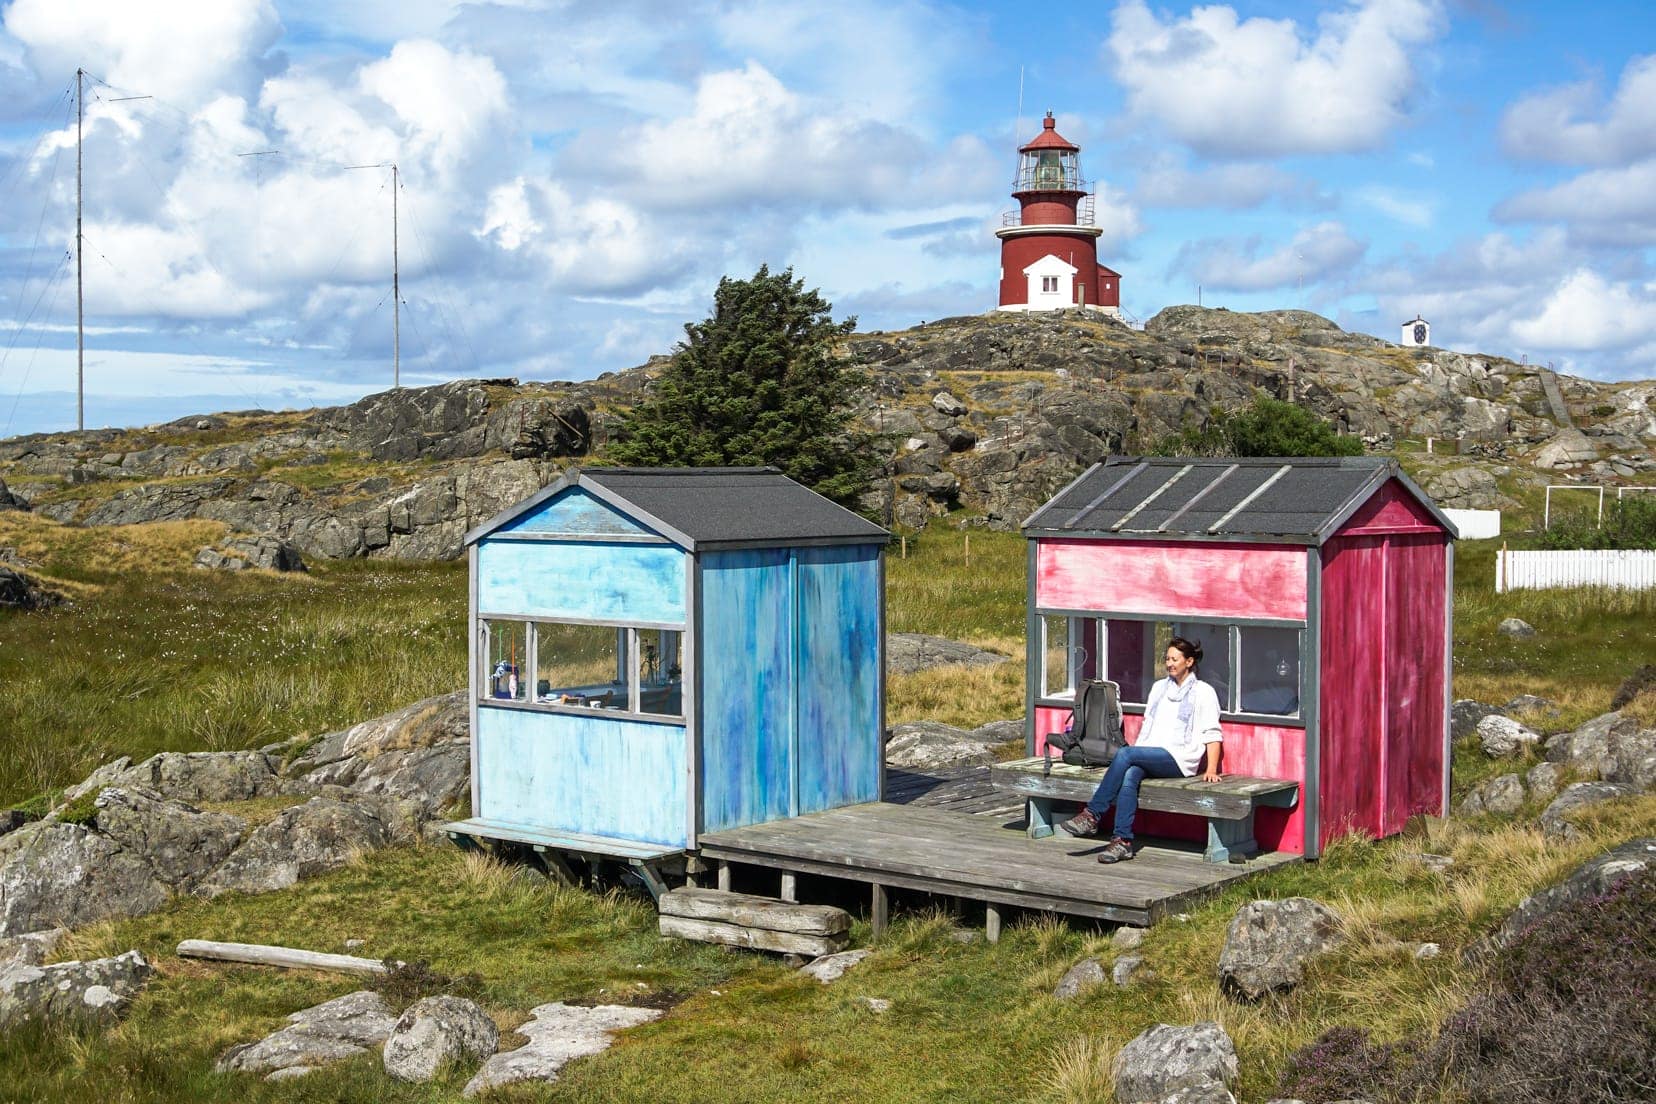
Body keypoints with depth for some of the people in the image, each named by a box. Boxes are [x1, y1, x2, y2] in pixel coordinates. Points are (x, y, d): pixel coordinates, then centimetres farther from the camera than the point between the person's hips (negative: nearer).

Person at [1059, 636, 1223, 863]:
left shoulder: (1203, 692, 7)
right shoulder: (1159, 687, 24)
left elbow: (1212, 734, 0)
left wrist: (1211, 770, -11)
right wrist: (1135, 755, 12)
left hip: (1179, 759, -5)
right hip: (1150, 756, 5)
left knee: (1124, 754, -29)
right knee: (1128, 777, -30)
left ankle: (1093, 815, -27)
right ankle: (1123, 841, -35)